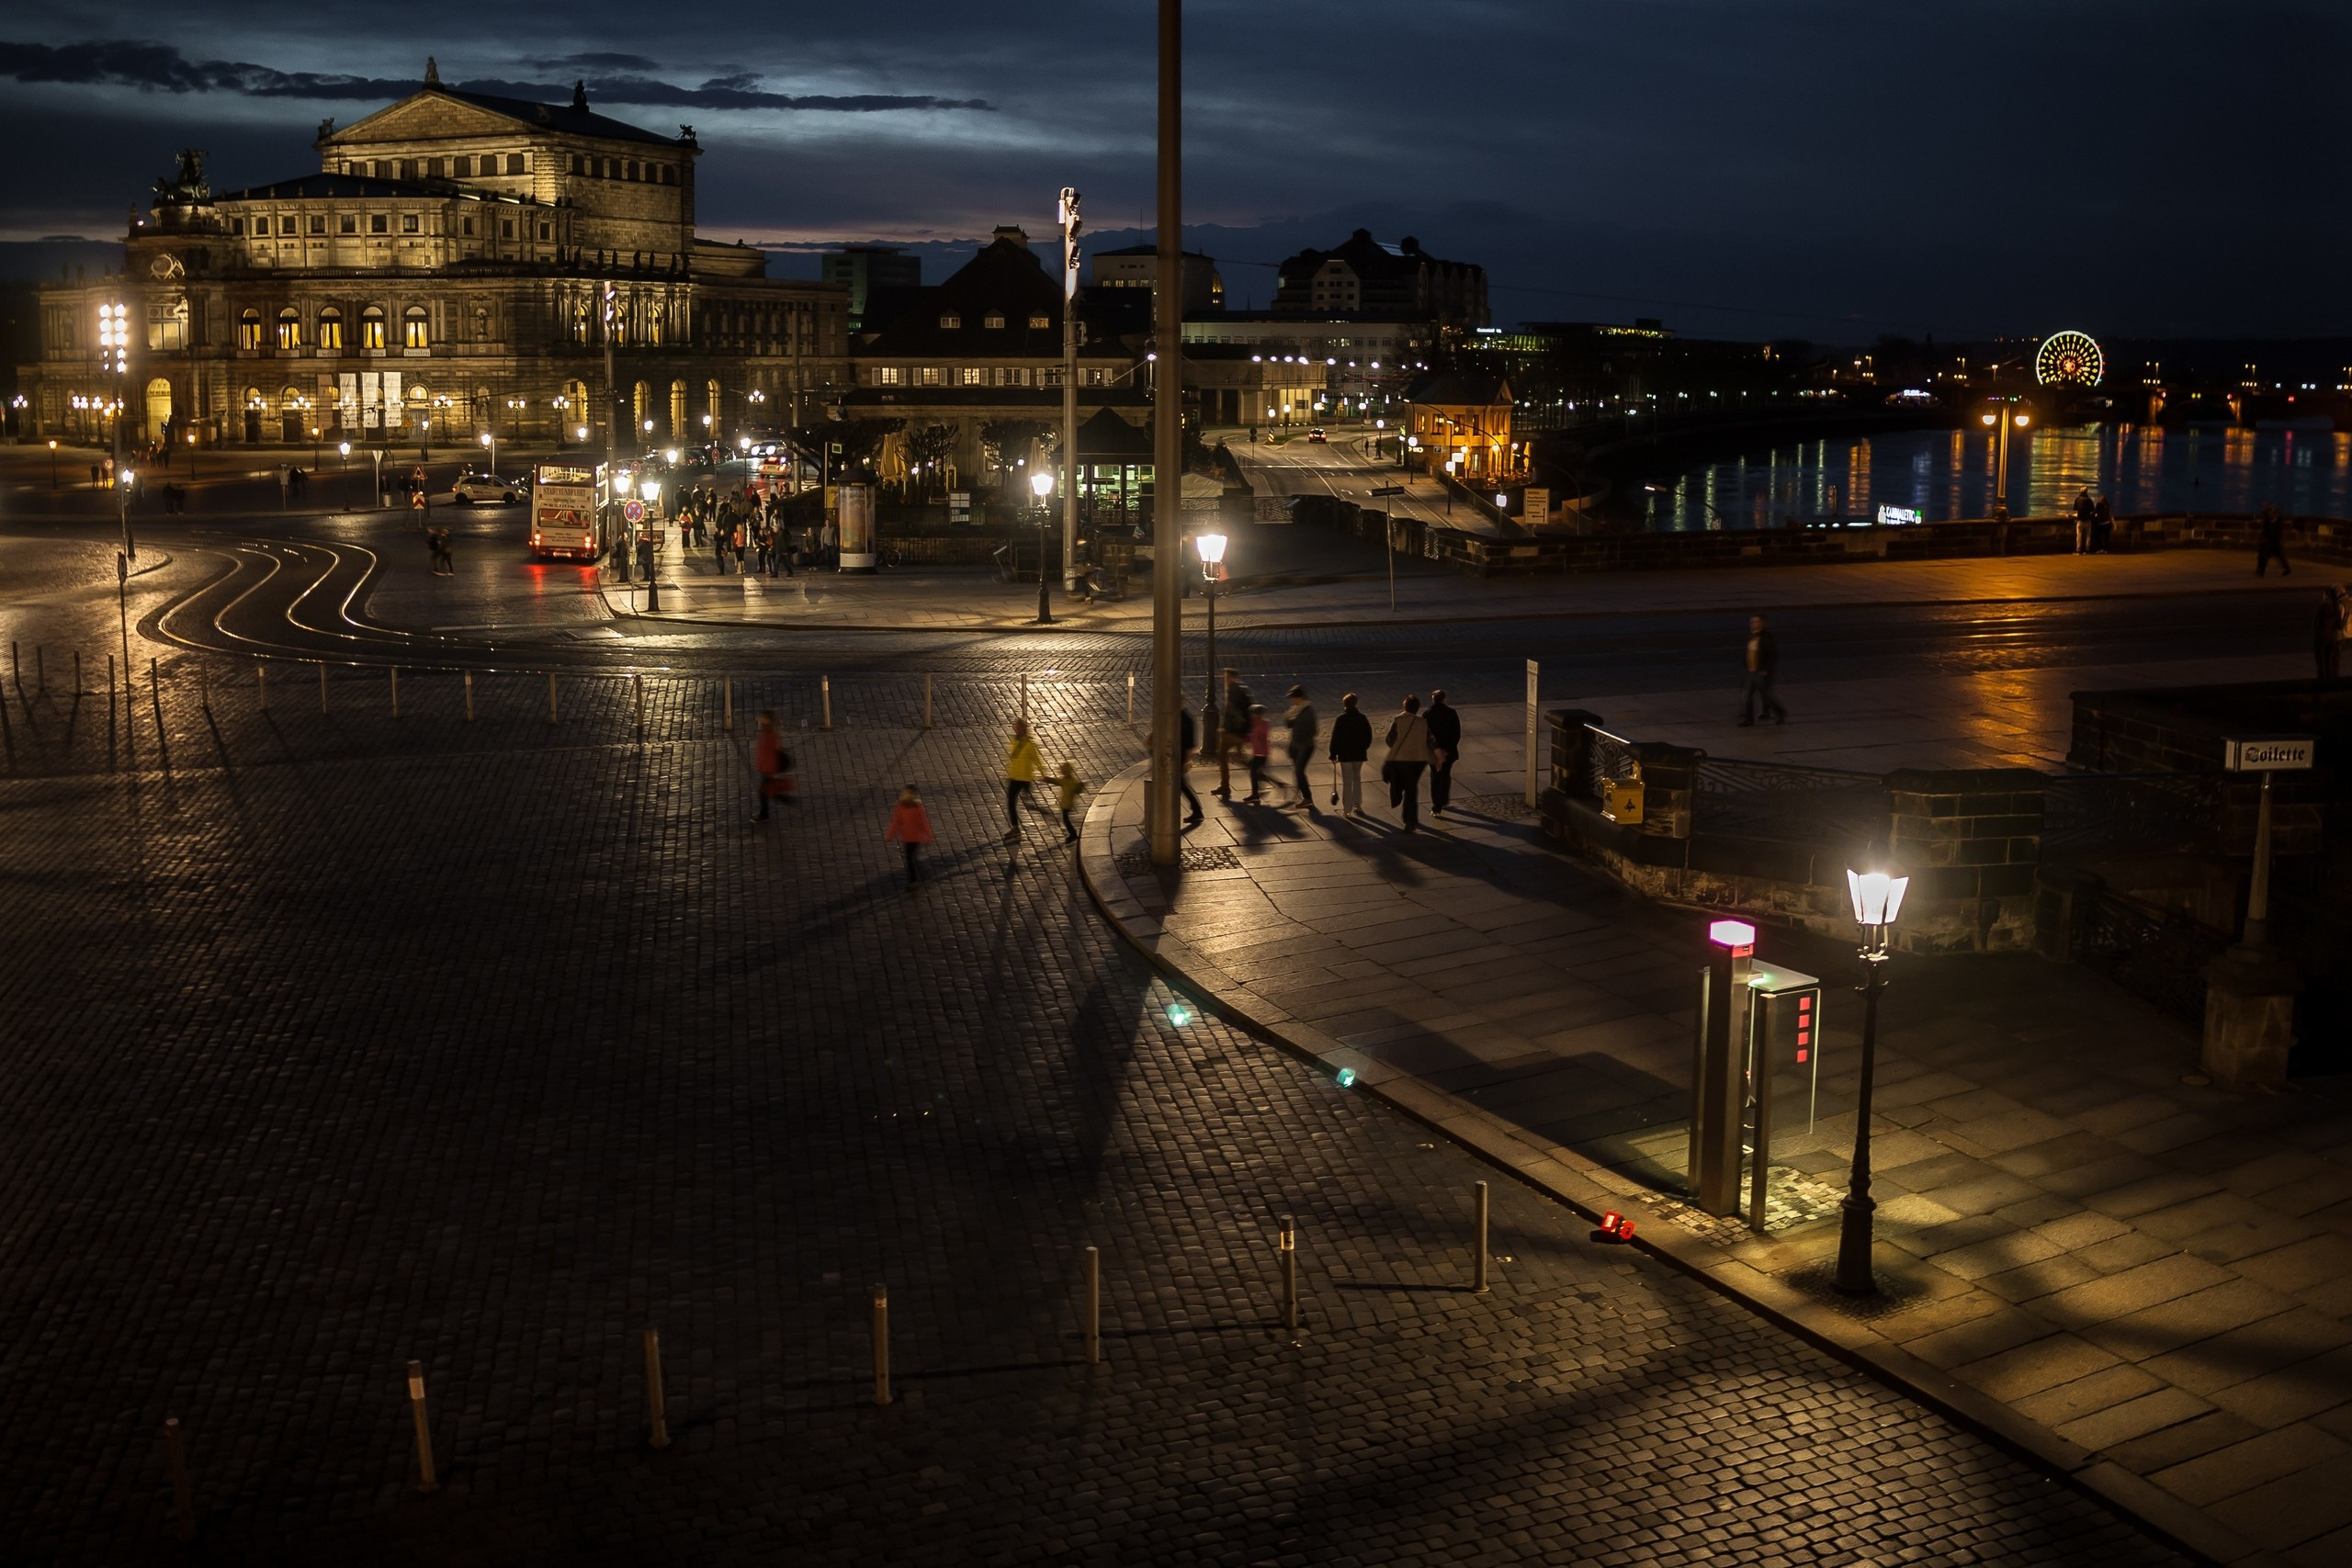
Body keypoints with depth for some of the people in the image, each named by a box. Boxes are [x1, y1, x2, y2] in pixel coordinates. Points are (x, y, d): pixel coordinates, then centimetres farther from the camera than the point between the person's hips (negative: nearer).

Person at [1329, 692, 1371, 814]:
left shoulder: (1340, 719, -12)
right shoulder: (1362, 719, -1)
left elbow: (1335, 738, -11)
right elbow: (1368, 736, 6)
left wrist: (1333, 754, -5)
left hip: (1345, 754, -4)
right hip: (1359, 754, 4)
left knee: (1347, 782, 1)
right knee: (1357, 778, 22)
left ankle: (1347, 810, 2)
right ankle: (1357, 804, 26)